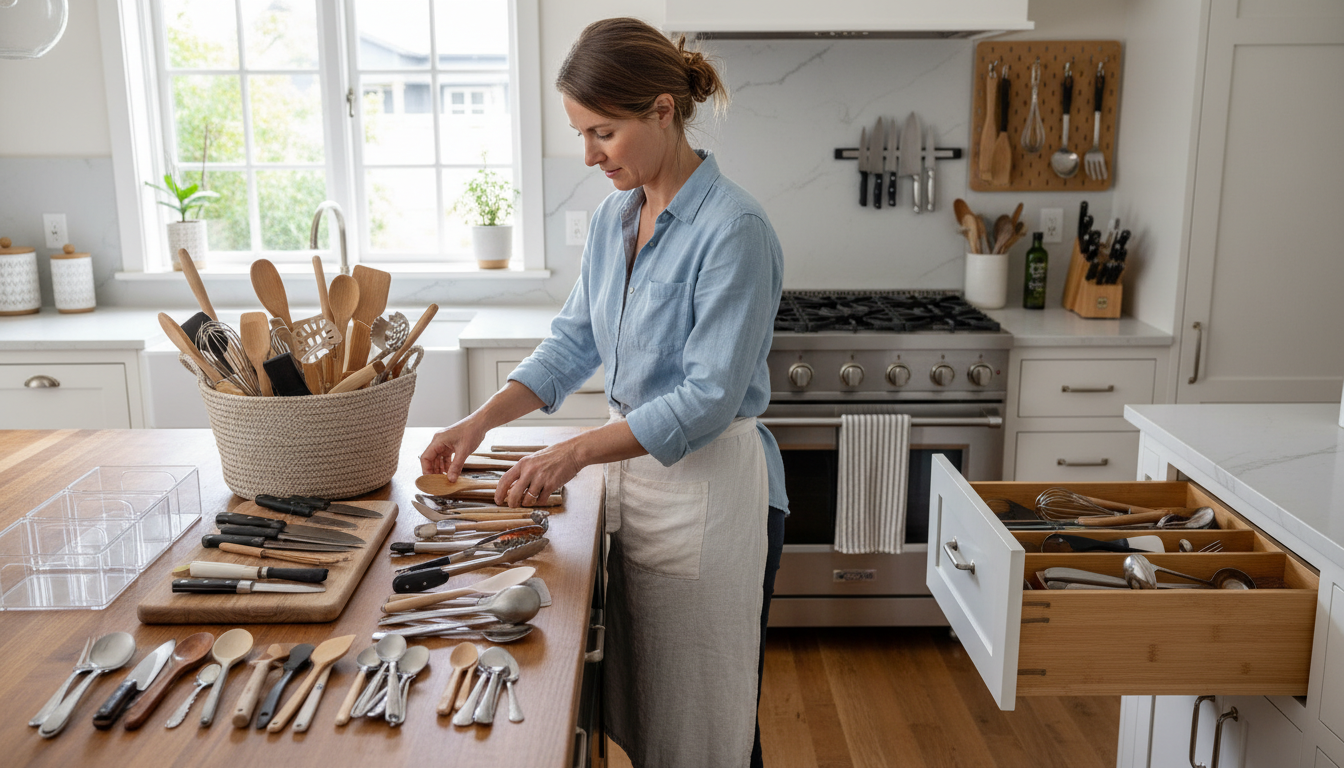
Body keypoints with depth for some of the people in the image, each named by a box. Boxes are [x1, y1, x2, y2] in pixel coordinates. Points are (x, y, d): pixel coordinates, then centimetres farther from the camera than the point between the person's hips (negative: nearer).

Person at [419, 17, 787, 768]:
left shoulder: (734, 228, -20)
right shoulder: (615, 215, 6)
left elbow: (709, 398, -22)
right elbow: (575, 341, 11)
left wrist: (576, 452, -26)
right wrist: (481, 421, 0)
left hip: (711, 490, -7)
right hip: (637, 471, 8)